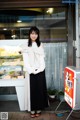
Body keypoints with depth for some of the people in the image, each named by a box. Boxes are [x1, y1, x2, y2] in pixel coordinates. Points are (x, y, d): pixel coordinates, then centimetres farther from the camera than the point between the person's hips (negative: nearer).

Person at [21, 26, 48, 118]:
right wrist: (31, 70, -12)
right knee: (32, 90, 2)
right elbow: (25, 60, -4)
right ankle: (32, 109, 12)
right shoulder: (26, 46, 1)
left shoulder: (40, 45, 6)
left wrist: (39, 69, -13)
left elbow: (42, 58, -2)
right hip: (31, 71, -1)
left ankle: (39, 108, 16)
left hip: (40, 71, 1)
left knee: (40, 89, 5)